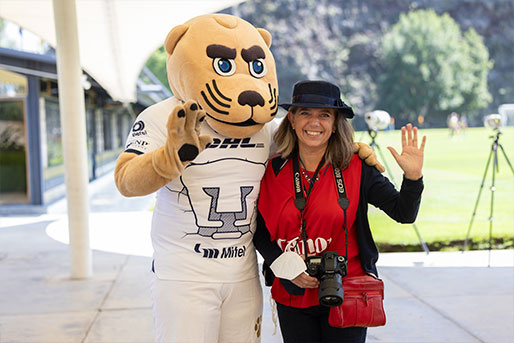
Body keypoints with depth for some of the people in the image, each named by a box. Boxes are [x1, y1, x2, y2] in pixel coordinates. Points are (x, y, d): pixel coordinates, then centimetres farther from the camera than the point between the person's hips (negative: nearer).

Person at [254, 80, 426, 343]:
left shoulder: (356, 169, -6)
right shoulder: (272, 172, -2)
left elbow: (403, 213, -8)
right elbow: (258, 230, 6)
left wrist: (413, 176, -25)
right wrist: (286, 265, -8)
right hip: (292, 298, 2)